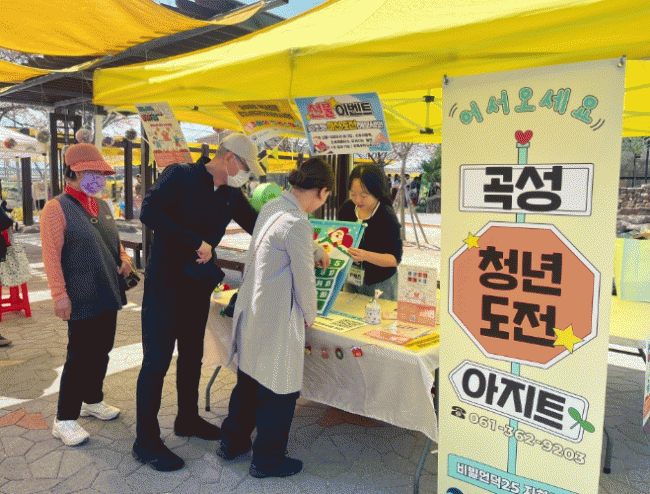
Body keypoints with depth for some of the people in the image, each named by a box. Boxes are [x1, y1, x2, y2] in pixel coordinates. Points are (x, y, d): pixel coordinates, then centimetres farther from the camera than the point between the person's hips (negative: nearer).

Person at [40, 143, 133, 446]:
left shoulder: (102, 207, 13)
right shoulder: (57, 209, -10)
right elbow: (51, 256, -14)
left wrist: (123, 258, 5)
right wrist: (59, 295, -19)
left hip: (108, 295, 8)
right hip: (81, 299, -7)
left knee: (102, 350, 17)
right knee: (80, 356, -2)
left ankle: (92, 399, 36)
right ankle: (65, 419, 12)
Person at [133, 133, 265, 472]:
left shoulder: (232, 196, 6)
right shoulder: (180, 176, -12)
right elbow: (149, 212, -24)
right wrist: (196, 242, -25)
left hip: (198, 284, 7)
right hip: (165, 282, -7)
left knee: (192, 355, 16)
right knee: (157, 360, -1)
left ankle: (187, 419, 35)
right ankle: (146, 442, 12)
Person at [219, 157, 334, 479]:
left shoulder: (271, 207, 6)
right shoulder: (296, 224, -23)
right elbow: (305, 281, -16)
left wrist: (314, 254, 42)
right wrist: (310, 316, 2)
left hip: (249, 308, 9)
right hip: (276, 320, -9)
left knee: (249, 379, 24)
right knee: (279, 390, 10)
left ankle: (232, 443, 41)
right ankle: (267, 459, 28)